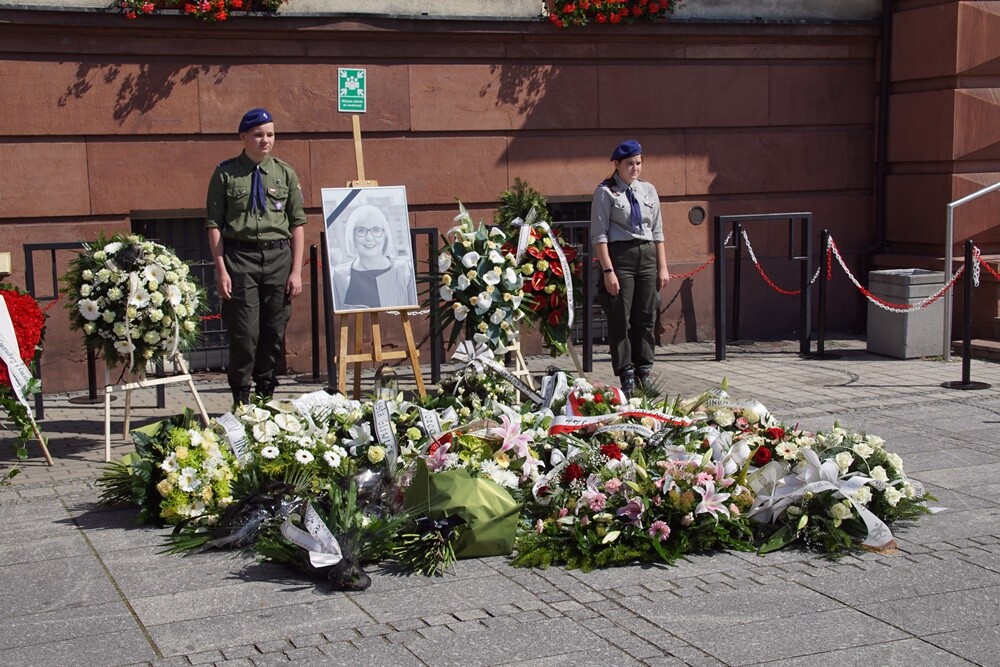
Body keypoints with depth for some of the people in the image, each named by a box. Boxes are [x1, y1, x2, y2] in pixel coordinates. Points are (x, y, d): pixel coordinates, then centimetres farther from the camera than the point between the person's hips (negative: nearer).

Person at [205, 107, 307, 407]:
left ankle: (266, 394, 18)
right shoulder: (226, 174, 1)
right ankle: (241, 399, 6)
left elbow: (297, 223, 8)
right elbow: (214, 224, 0)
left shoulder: (285, 173, 8)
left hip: (278, 256, 3)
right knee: (245, 333, -5)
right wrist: (221, 269, -8)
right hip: (239, 257, -2)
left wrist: (296, 270, 1)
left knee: (274, 332, 6)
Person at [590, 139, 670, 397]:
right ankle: (626, 377, 3)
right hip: (619, 255, -5)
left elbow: (657, 232, 14)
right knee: (620, 320, -2)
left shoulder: (648, 190, 12)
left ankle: (644, 374, 16)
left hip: (647, 255, 5)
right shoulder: (606, 192, -4)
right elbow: (599, 235, -9)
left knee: (646, 319, 7)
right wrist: (608, 270, -15)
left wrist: (662, 267, 9)